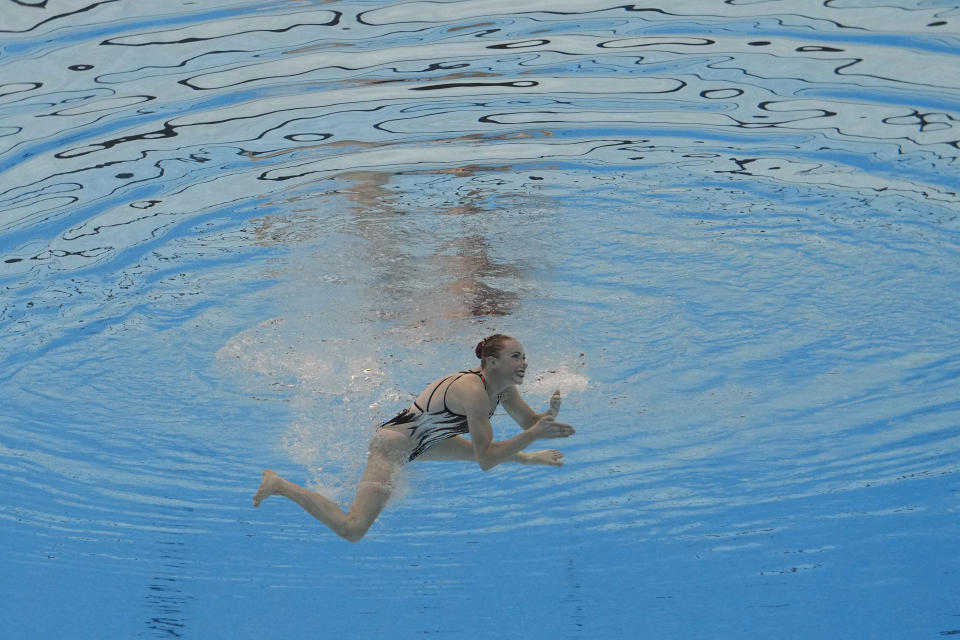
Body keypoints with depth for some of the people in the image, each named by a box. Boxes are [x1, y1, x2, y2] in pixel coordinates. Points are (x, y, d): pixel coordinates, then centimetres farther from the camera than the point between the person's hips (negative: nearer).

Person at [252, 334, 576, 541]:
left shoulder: (502, 387, 0)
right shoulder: (473, 390, -27)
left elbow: (530, 421, 11)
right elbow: (486, 460, -27)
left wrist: (549, 417, -11)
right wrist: (533, 435, -29)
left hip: (420, 439, 10)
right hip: (394, 444, -10)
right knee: (352, 528, -20)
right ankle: (280, 485, -9)